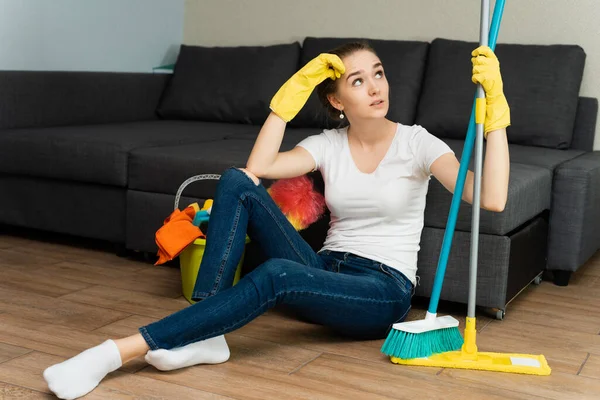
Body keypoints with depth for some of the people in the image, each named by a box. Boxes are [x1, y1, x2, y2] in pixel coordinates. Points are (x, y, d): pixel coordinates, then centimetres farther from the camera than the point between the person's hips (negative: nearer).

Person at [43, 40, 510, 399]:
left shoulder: (416, 143, -3)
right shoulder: (328, 145, 7)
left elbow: (491, 199, -19)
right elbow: (258, 168, -11)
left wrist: (494, 104, -25)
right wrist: (292, 93, -9)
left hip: (384, 292, -4)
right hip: (325, 271, 4)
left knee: (277, 274, -37)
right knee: (236, 181, -16)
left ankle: (120, 351, -38)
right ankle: (204, 335, -25)